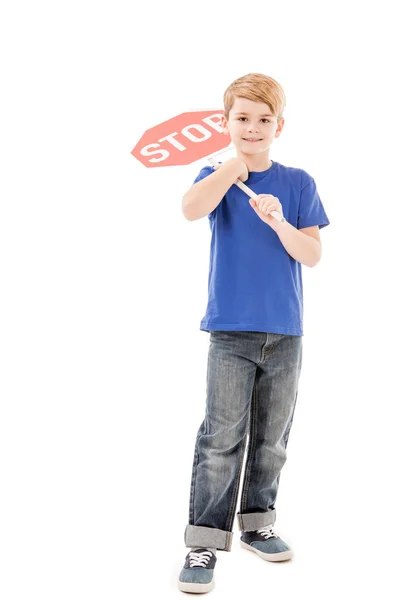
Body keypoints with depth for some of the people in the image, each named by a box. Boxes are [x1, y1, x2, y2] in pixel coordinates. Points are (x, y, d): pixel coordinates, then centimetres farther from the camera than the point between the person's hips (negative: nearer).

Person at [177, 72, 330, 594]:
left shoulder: (298, 183, 5)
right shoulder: (215, 176, 3)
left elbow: (312, 255, -2)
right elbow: (191, 209, -21)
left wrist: (278, 222, -19)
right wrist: (235, 164, -31)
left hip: (285, 332, 2)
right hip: (230, 330, -2)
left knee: (272, 438, 12)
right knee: (221, 438, -5)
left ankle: (257, 522, 28)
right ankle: (204, 541, 2)